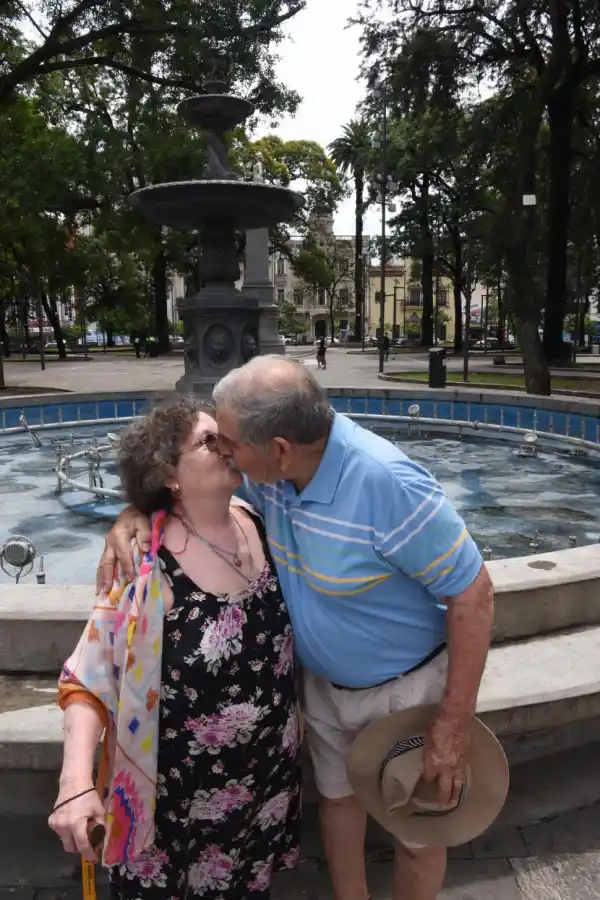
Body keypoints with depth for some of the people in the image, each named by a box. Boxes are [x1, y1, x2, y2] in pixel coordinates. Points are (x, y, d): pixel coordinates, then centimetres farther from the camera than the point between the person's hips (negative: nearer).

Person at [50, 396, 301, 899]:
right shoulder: (149, 569, -27)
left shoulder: (258, 524, -9)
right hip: (183, 792, -5)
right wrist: (76, 782, -34)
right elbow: (89, 681, -22)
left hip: (268, 771, 5)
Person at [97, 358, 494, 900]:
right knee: (337, 796, 27)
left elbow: (472, 594, -27)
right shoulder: (267, 467, -17)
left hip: (406, 690, -6)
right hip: (323, 680, 6)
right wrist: (136, 514, -20)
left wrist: (454, 724, -22)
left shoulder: (389, 484, -36)